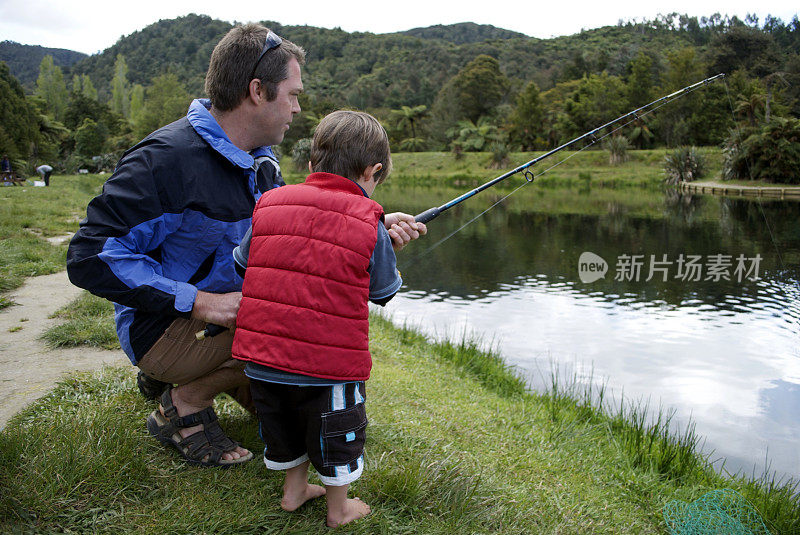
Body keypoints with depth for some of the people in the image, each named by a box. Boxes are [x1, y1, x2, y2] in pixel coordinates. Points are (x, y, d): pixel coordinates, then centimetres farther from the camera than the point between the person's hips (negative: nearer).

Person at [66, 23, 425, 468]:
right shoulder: (167, 160, -24)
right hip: (161, 328, -9)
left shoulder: (260, 164, 4)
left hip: (228, 310, 9)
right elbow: (92, 257, -25)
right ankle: (185, 404, -6)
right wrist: (198, 302, -30)